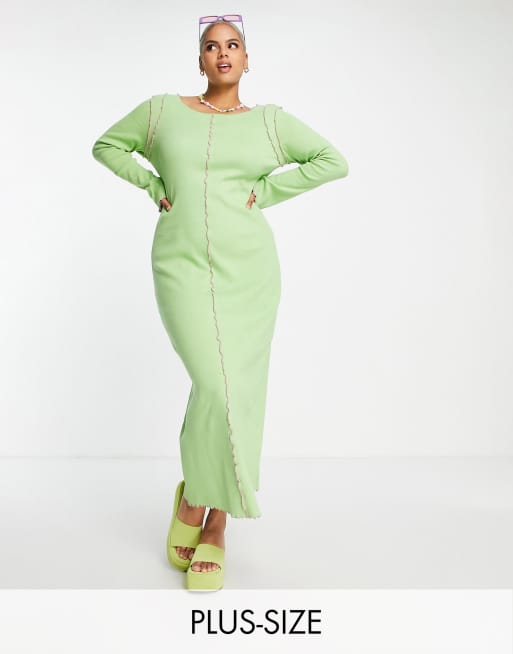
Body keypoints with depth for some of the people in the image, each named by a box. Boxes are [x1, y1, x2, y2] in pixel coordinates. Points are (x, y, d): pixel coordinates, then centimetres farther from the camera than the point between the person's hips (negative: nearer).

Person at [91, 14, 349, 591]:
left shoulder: (270, 121, 10)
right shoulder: (163, 111, 10)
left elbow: (333, 161, 10)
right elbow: (106, 146, 21)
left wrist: (265, 191, 1)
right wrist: (155, 187, 6)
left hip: (247, 270, 1)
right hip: (183, 267, -1)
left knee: (238, 393, -1)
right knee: (216, 387, -16)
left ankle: (214, 526, 14)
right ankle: (192, 498, 12)